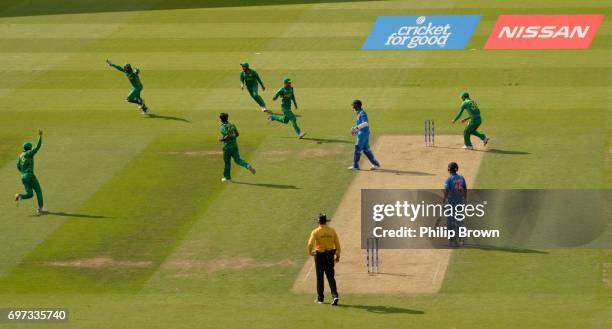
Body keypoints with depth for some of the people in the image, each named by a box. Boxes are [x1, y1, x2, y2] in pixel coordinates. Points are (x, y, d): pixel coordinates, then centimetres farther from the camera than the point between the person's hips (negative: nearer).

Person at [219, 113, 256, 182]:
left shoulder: (223, 127, -13)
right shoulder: (232, 125, 10)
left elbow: (228, 136, -24)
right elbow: (237, 134, 12)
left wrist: (222, 139, -9)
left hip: (228, 146, -6)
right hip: (234, 144, 6)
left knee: (227, 161, 7)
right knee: (237, 160, 6)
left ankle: (227, 177, 17)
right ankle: (248, 166, -20)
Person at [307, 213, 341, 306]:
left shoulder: (316, 232, -10)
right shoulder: (332, 231, 1)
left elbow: (310, 244, -18)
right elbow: (337, 244, 3)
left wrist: (310, 252, 2)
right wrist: (337, 255, 12)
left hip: (319, 255, -3)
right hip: (330, 255, 3)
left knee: (320, 277, 8)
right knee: (331, 277, 5)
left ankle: (320, 298, 14)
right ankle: (335, 295, -11)